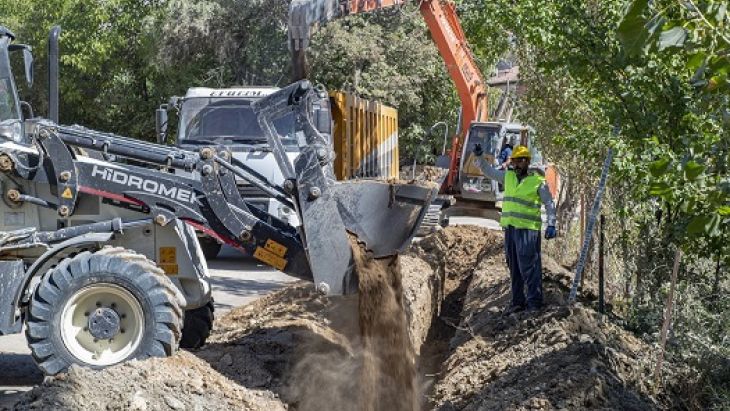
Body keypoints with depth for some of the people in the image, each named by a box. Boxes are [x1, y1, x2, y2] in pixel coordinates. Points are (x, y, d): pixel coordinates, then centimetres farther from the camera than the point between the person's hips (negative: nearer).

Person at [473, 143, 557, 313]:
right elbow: (488, 170, 19)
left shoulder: (538, 182, -3)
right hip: (510, 227, 6)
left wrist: (551, 224, -8)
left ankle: (534, 302, -5)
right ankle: (518, 301, 16)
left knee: (529, 267, -9)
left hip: (528, 229, -6)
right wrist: (479, 157, 4)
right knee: (514, 267, 10)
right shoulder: (508, 177, 13)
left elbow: (549, 204, 0)